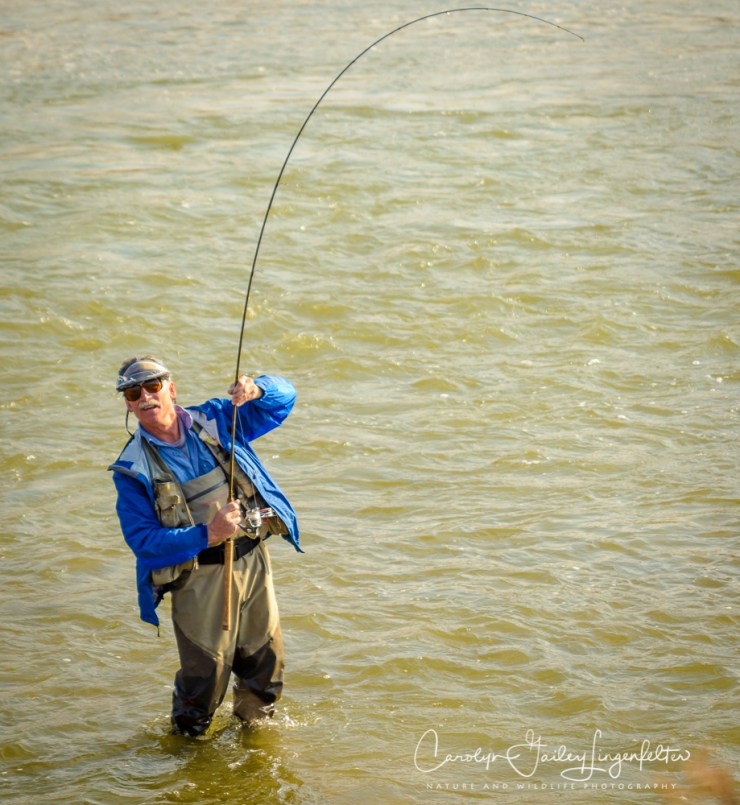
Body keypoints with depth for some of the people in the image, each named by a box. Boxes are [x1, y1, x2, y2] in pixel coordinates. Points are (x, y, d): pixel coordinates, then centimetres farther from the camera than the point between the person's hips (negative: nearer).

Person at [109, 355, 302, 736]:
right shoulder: (132, 470, -6)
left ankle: (252, 724, 42)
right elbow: (143, 540, -12)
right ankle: (187, 739, 28)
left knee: (265, 662, 15)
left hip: (253, 560, 4)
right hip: (199, 578, -4)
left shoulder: (215, 420, 2)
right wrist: (207, 535, -24)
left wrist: (256, 390, -18)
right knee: (205, 672, 0)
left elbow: (283, 396, 6)